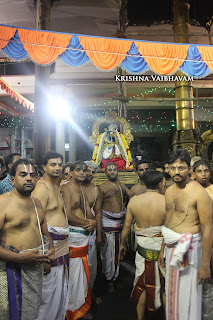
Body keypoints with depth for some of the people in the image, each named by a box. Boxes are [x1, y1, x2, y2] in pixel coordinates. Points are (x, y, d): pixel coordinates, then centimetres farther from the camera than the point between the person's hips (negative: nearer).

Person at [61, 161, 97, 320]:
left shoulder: (83, 190, 17)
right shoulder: (66, 188, -10)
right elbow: (68, 214, -18)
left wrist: (93, 221, -7)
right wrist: (87, 223, -8)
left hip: (84, 235, 8)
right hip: (73, 236, -8)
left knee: (83, 273, 16)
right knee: (72, 273, 1)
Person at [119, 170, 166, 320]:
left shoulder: (134, 201, -5)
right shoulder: (167, 201, -15)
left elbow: (127, 225, 1)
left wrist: (122, 244, 15)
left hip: (143, 247, 3)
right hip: (162, 248, -3)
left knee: (142, 284, 19)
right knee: (166, 284, 18)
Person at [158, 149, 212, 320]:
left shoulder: (199, 192, -16)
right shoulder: (169, 191, 6)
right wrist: (162, 249, 16)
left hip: (189, 248, -6)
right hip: (171, 247, 7)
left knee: (187, 294, 5)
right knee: (171, 290, 18)